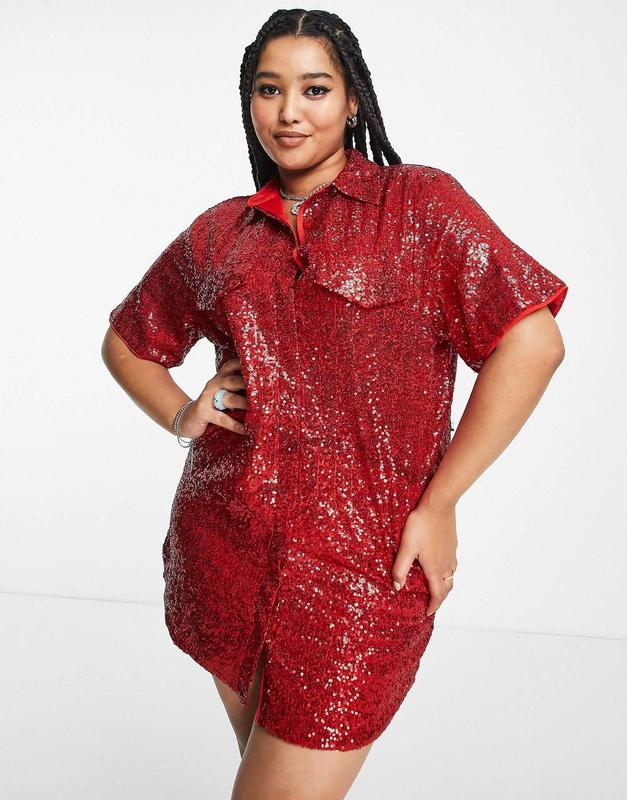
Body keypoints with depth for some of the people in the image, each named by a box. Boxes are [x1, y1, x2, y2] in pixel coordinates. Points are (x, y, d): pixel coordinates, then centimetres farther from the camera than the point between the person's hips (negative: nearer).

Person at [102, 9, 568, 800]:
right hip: (223, 547, 4)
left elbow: (531, 341, -10)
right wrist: (180, 416, 4)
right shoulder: (217, 235, 10)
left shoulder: (420, 204, -1)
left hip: (362, 559, -4)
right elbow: (126, 341, 25)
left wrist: (437, 506, -11)